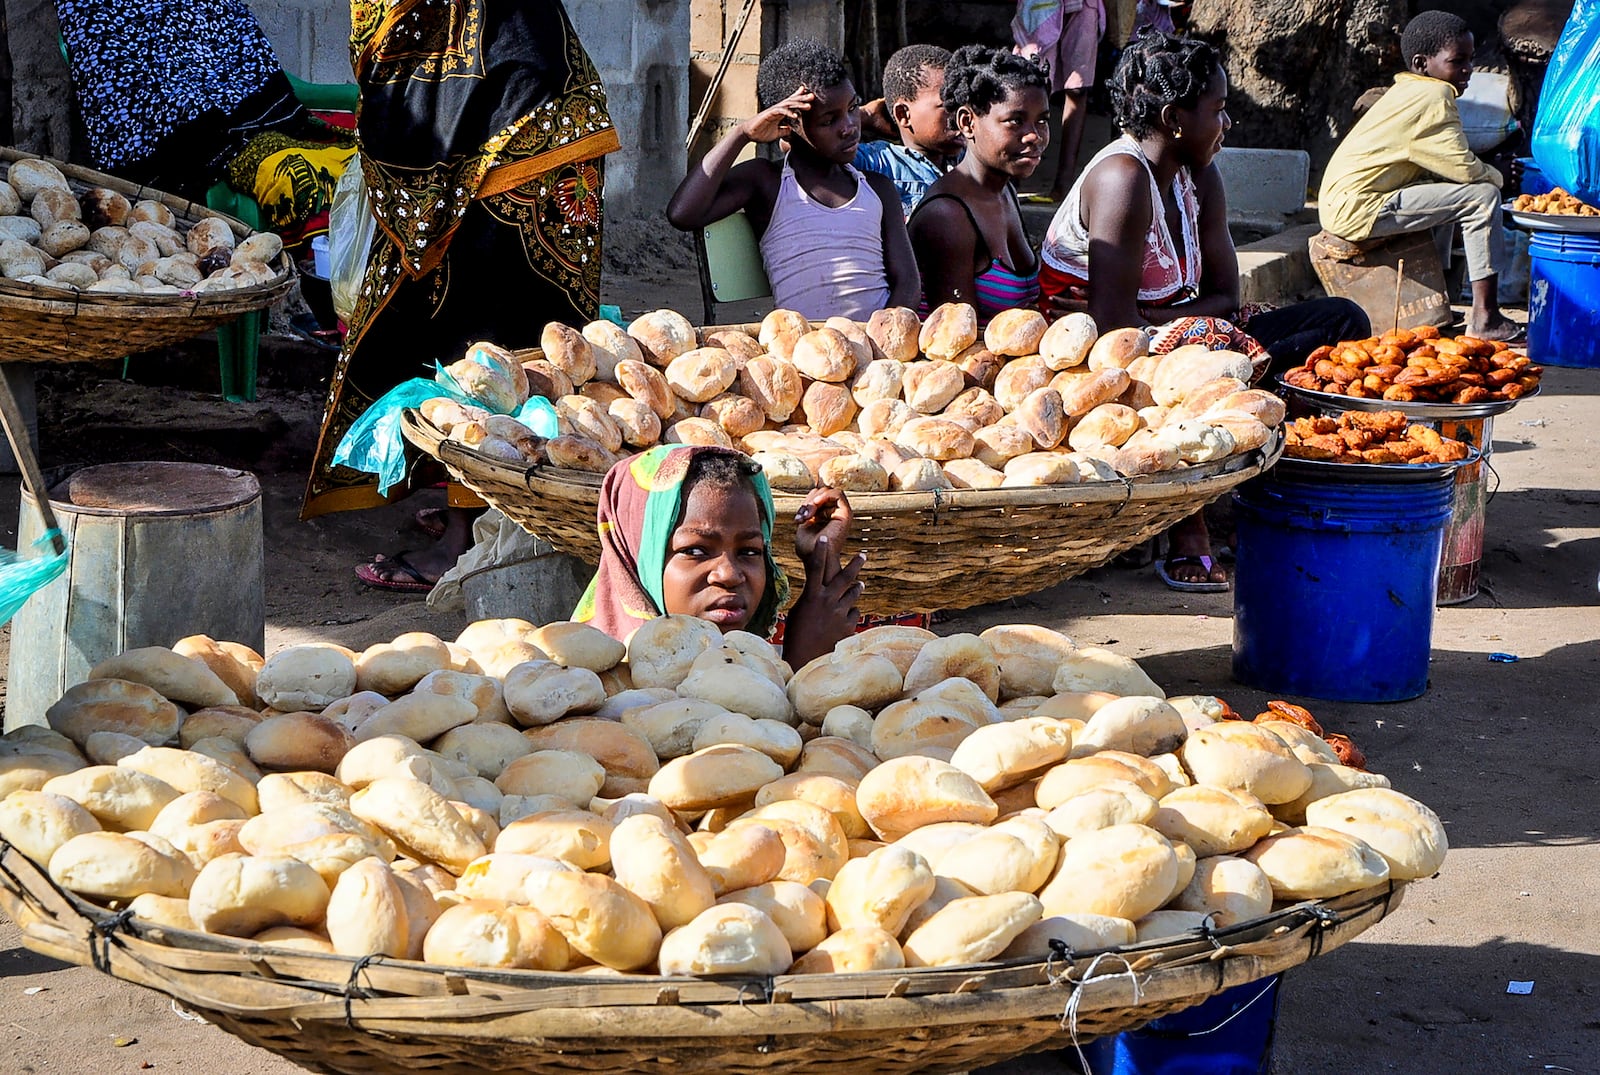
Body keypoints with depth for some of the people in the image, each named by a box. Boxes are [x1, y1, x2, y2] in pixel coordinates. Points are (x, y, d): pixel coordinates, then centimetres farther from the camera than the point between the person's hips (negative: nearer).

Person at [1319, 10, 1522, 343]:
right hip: (1357, 210, -11)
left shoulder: (1408, 92, 18)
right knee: (1483, 195, -12)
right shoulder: (1434, 97, -14)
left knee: (1446, 192, 31)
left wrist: (1486, 171, 6)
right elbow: (1465, 168, -17)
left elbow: (1447, 163, 21)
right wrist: (1495, 175, 4)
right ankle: (1485, 318, -12)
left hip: (1340, 203, 11)